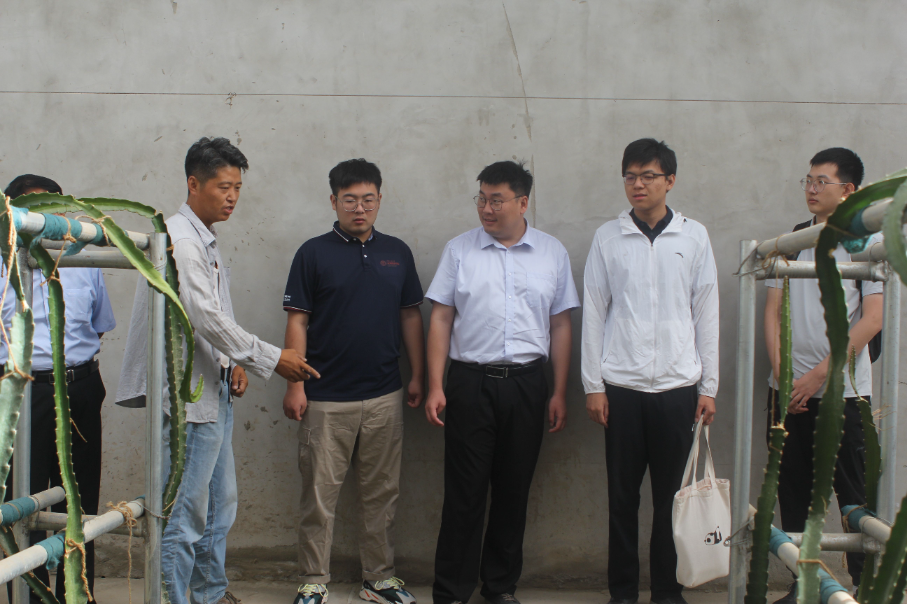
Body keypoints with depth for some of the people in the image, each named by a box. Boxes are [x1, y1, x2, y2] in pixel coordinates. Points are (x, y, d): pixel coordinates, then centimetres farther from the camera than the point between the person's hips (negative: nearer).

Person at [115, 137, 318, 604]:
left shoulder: (206, 241, 17)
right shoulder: (178, 239, -15)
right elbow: (205, 317, -20)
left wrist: (231, 364, 9)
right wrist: (271, 359, -15)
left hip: (214, 390, 10)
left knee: (220, 504, 19)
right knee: (184, 516, -5)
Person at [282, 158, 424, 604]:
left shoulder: (397, 253, 9)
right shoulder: (314, 253, -1)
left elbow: (410, 316, 13)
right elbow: (297, 321, -3)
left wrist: (417, 377, 9)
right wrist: (295, 385, -8)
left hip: (385, 396, 3)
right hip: (326, 398, -3)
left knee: (382, 491, 10)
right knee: (319, 492, 3)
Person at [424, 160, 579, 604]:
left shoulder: (552, 252, 6)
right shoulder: (459, 250, 3)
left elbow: (560, 325, 8)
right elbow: (441, 320, 3)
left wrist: (559, 393, 4)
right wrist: (435, 387, -4)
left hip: (526, 383, 2)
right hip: (470, 381, -1)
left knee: (514, 490, 9)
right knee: (465, 492, 0)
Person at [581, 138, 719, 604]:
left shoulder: (694, 237, 6)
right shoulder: (608, 237, 5)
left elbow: (707, 314, 6)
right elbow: (593, 313, 5)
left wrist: (709, 386, 3)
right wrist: (592, 385, 0)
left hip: (677, 386, 0)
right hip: (621, 386, 0)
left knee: (671, 495, 5)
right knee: (622, 495, 5)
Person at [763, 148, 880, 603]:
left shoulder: (868, 242, 0)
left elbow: (872, 320, -6)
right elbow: (773, 311, 9)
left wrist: (819, 375, -11)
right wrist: (782, 375, -3)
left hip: (844, 390, -4)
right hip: (789, 390, 4)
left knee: (853, 493, -1)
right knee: (793, 492, 7)